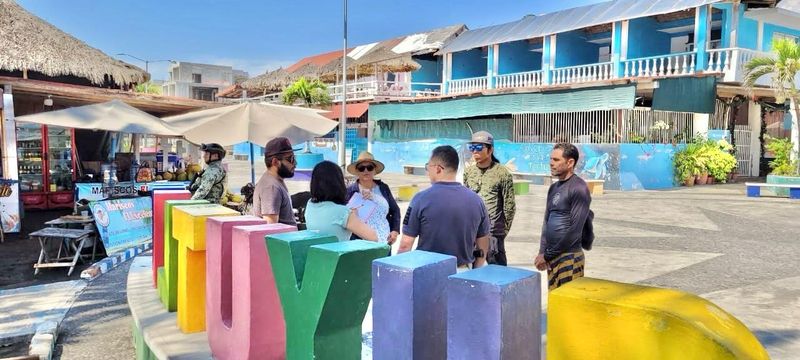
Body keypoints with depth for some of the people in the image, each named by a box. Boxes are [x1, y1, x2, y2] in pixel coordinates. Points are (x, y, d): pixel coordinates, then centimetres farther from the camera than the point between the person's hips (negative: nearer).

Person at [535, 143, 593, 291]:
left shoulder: (579, 189, -12)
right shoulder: (554, 188, 12)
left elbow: (575, 230, -17)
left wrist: (547, 255, -12)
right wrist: (542, 253, 1)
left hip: (569, 257, -8)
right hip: (552, 257, 8)